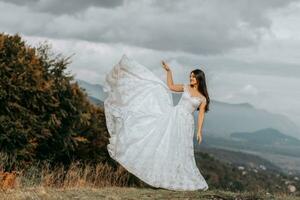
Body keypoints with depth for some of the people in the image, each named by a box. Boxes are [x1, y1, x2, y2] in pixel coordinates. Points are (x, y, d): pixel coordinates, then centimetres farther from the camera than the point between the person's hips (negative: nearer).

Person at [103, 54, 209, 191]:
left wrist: (199, 131, -6)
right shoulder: (186, 88, 9)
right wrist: (168, 71, 9)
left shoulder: (203, 98, 2)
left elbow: (201, 115, 0)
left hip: (186, 124, -2)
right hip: (173, 117, 2)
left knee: (182, 151, 1)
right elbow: (171, 86, 17)